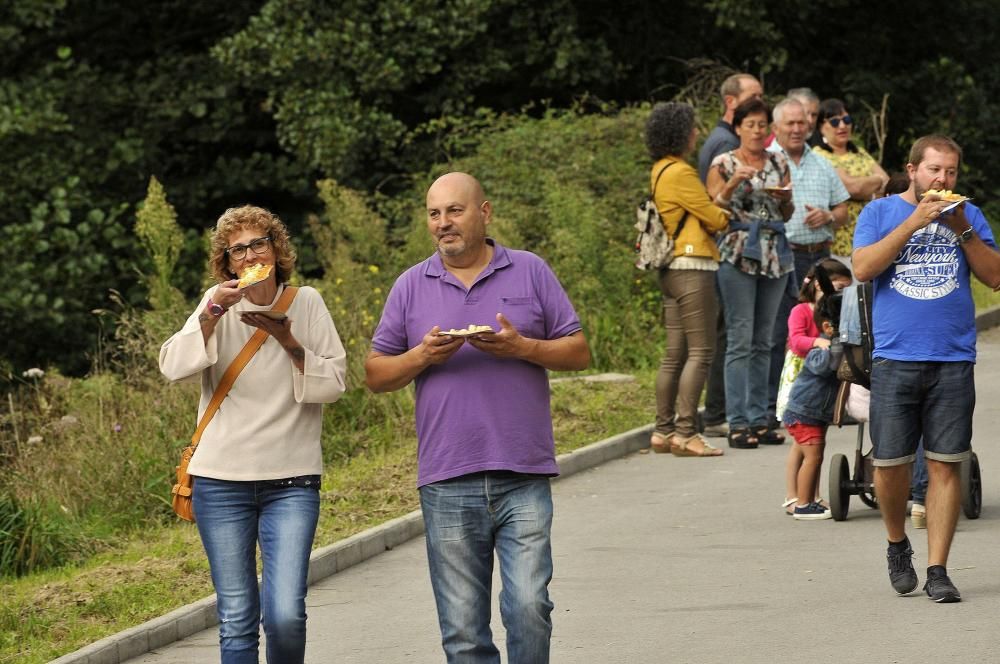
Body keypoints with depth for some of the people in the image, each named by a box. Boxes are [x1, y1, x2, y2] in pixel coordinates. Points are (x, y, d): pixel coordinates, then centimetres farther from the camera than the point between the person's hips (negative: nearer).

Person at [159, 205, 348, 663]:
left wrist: (290, 343, -13)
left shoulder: (306, 303, 2)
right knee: (236, 621, 3)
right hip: (221, 482, 1)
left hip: (291, 481, -1)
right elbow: (173, 367, -10)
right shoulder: (218, 304, 3)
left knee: (286, 614, -14)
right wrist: (214, 312, -20)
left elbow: (334, 384, 0)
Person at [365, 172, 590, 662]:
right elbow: (376, 374, 10)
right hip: (447, 483, 1)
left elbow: (578, 351, 6)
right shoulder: (412, 286, 10)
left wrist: (521, 347, -11)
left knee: (528, 606, -12)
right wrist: (422, 356, -8)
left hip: (523, 478, -1)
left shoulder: (530, 272, 7)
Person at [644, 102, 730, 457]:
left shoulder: (660, 171, 17)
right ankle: (685, 432, -14)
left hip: (672, 268, 10)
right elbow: (714, 218, -10)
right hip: (692, 266, -10)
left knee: (676, 354, 11)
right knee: (701, 351, -10)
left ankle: (663, 431, 11)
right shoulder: (680, 173, -13)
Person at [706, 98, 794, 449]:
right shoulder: (723, 164, 1)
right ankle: (738, 423, -10)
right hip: (738, 255, -5)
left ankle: (759, 419, 10)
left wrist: (784, 198, -4)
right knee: (740, 340, -9)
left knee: (763, 341, 7)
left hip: (775, 256, 5)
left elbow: (788, 214, 17)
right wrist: (732, 185, -16)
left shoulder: (778, 164, 13)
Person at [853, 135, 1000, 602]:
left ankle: (937, 570, 1)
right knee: (890, 463, -2)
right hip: (895, 358, -1)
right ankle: (897, 544, 24)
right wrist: (915, 222, -11)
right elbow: (863, 268, -7)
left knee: (945, 464, -2)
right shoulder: (881, 212, 8)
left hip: (953, 361, 1)